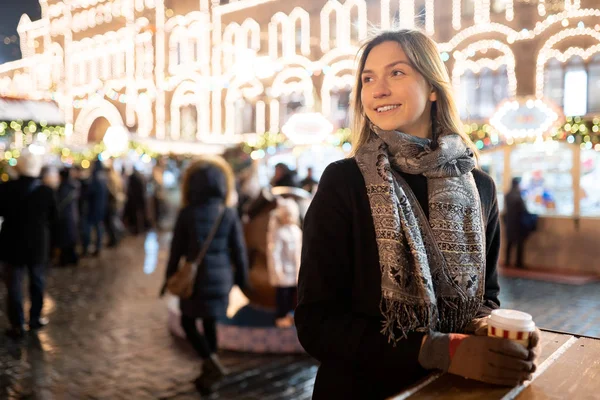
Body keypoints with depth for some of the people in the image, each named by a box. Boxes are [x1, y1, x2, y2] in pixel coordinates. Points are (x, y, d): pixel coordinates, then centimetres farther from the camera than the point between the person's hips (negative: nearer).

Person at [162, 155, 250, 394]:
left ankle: (213, 363, -5)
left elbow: (176, 250, -3)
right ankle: (209, 375, 23)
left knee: (188, 323, 13)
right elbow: (238, 250, -2)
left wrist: (170, 278, 9)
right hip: (221, 278, 3)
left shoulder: (187, 213, -9)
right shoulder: (229, 213, -5)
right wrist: (242, 279, 9)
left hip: (195, 278, -3)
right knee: (210, 325, 16)